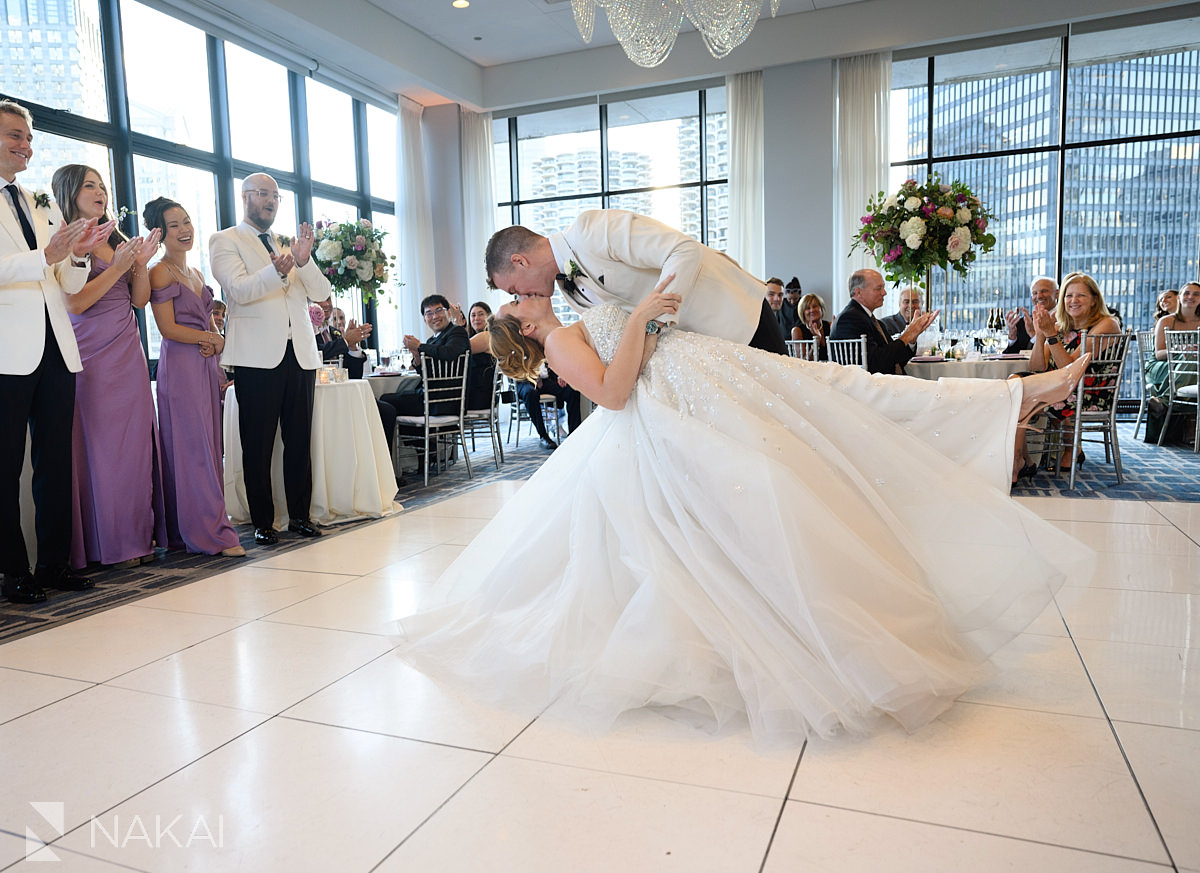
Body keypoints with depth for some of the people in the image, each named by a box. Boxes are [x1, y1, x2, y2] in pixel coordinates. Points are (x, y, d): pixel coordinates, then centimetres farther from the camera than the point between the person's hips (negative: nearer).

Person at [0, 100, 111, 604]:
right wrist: (47, 256, -22)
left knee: (56, 461, 7)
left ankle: (54, 563, 15)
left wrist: (79, 254, -1)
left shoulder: (44, 207, 21)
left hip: (56, 349, 6)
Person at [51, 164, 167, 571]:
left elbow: (140, 300, 14)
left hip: (128, 354, 6)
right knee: (99, 448, -4)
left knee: (135, 442, 4)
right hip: (92, 357, -6)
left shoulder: (115, 240, 17)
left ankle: (138, 535, 11)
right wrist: (118, 267, -12)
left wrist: (141, 262, 0)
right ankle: (109, 545, 3)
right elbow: (74, 303, -10)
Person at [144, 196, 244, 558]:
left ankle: (189, 531, 12)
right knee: (193, 447, -8)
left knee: (207, 447, 6)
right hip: (181, 367, -8)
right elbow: (168, 328, -11)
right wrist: (211, 338, -4)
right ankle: (212, 533, -6)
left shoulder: (195, 273, 20)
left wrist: (217, 343, 0)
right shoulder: (161, 272, -4)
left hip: (207, 366, 8)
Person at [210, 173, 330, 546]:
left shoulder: (288, 245, 21)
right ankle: (262, 522, 9)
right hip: (258, 357, -4)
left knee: (300, 440, 6)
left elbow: (321, 292, 10)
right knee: (258, 444, 0)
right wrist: (277, 271, -29)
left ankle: (300, 515, 15)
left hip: (300, 354, 5)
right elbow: (239, 290, -11)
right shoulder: (226, 241, 6)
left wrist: (304, 260, -10)